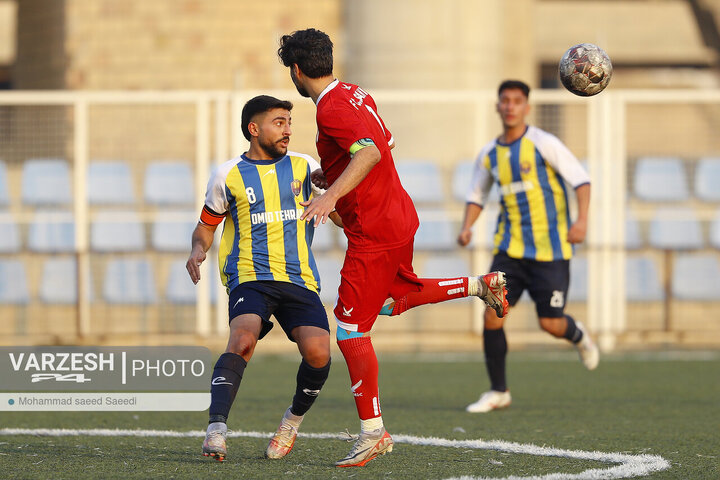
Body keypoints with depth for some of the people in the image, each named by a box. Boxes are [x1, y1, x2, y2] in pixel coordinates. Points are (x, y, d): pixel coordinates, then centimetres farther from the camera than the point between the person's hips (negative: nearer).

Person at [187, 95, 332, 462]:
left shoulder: (304, 167, 14)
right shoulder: (228, 175, 9)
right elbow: (206, 226, 19)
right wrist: (198, 250, -2)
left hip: (299, 279, 2)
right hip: (250, 276, -2)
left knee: (317, 352, -20)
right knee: (243, 339, -31)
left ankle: (294, 418, 9)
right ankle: (216, 430, -36)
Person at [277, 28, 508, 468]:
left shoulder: (332, 109, -19)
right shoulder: (356, 94, 10)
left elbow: (370, 152, -34)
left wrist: (332, 194, -44)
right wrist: (328, 173, 29)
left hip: (374, 233, -10)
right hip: (400, 216, 10)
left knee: (351, 330, -6)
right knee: (396, 297, 34)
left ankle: (373, 432, -4)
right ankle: (481, 285, 29)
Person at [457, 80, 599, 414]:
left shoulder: (543, 144, -8)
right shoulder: (490, 154, 8)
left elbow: (581, 179, -9)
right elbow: (477, 195, 22)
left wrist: (582, 220, -24)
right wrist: (467, 227, 3)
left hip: (549, 249, -4)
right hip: (510, 248, 4)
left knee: (550, 324, -5)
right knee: (492, 314, -9)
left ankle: (577, 336, 33)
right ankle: (498, 392, 4)